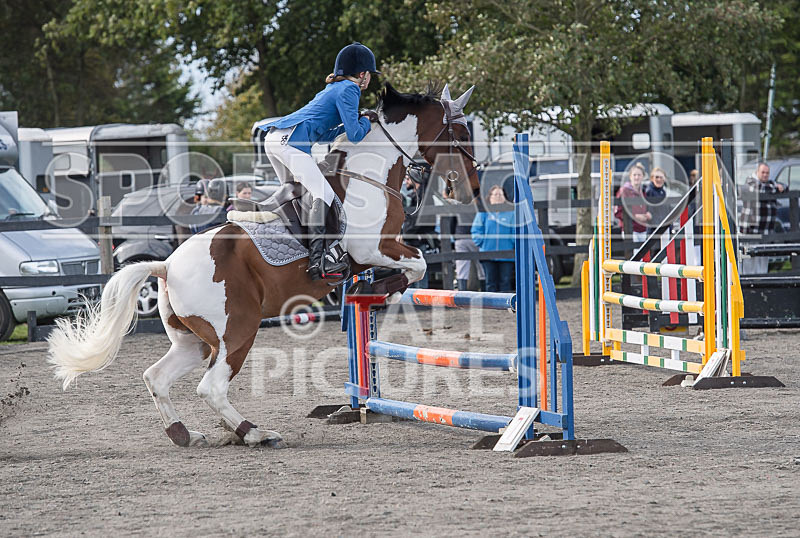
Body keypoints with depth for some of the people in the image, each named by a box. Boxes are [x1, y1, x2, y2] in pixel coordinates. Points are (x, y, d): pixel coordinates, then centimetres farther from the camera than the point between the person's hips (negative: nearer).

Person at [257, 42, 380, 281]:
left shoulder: (333, 89, 28)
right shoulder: (349, 89, 0)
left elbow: (322, 135, 32)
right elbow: (355, 135, -6)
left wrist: (355, 123, 26)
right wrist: (366, 121, 14)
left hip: (273, 137, 10)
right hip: (290, 140, -10)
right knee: (324, 194, -15)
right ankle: (317, 259, -26)